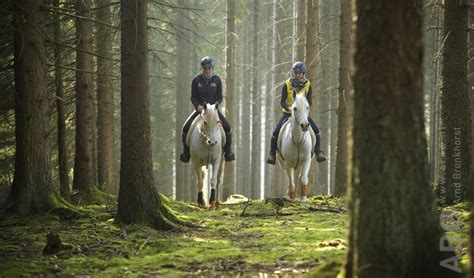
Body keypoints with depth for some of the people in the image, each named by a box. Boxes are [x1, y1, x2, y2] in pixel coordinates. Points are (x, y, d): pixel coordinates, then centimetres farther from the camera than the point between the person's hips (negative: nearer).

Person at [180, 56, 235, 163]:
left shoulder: (216, 80, -1)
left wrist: (216, 104, -20)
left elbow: (220, 97, 0)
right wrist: (198, 106, -20)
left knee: (227, 127, -20)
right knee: (186, 128, -17)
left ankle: (228, 152, -3)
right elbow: (193, 97, -1)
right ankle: (186, 152, 3)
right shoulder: (196, 80, -2)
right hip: (200, 109, 0)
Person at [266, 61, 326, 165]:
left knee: (316, 130, -14)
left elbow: (309, 102, -6)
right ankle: (272, 154, -5)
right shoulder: (287, 85, -7)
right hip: (288, 113, -1)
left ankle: (318, 152, -2)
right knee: (276, 132, -17)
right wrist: (289, 108, -34)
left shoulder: (307, 85, -3)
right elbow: (282, 101, -13)